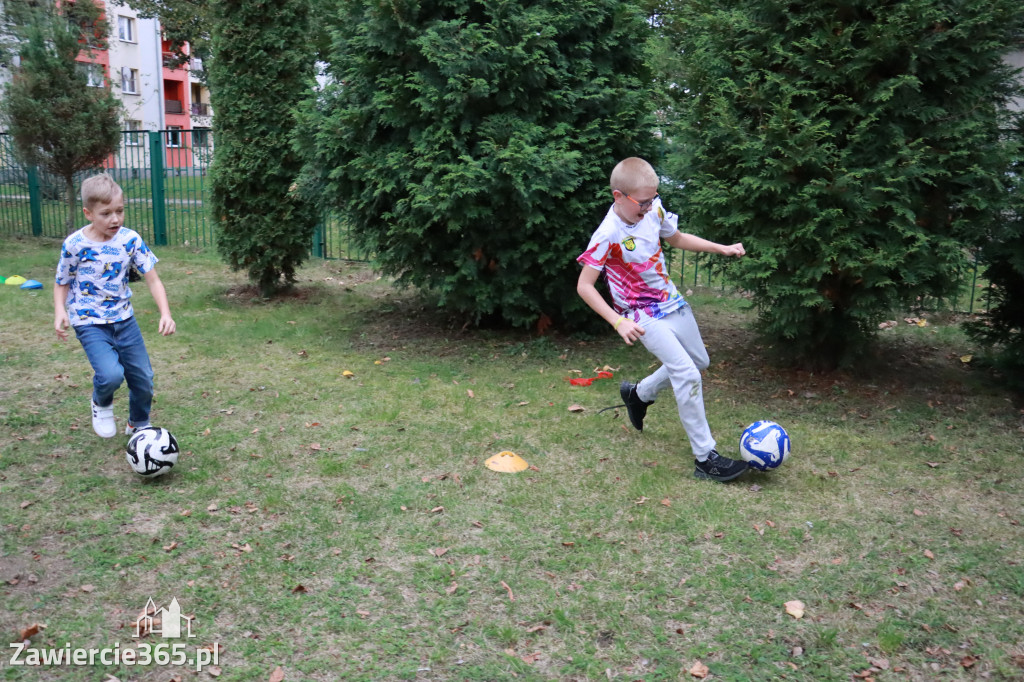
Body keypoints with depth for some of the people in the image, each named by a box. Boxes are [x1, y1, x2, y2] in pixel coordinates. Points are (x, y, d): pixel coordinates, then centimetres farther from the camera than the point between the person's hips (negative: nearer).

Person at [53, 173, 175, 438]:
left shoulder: (130, 239, -7)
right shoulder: (74, 245, -13)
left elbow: (153, 280, -6)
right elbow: (62, 284, 0)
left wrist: (165, 313, -21)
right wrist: (60, 312, -19)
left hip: (124, 319, 4)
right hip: (90, 323, -4)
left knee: (143, 379, 8)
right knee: (111, 374, -26)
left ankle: (139, 425, 38)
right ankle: (101, 404, 11)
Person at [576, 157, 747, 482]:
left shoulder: (653, 210, -6)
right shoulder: (608, 235, -25)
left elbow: (676, 238, 14)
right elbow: (584, 286, -22)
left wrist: (722, 248, 7)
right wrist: (618, 322, -30)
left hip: (673, 303, 8)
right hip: (645, 317, -8)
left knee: (698, 361, 21)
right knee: (687, 375, -18)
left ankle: (638, 394, 41)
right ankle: (705, 459, -9)